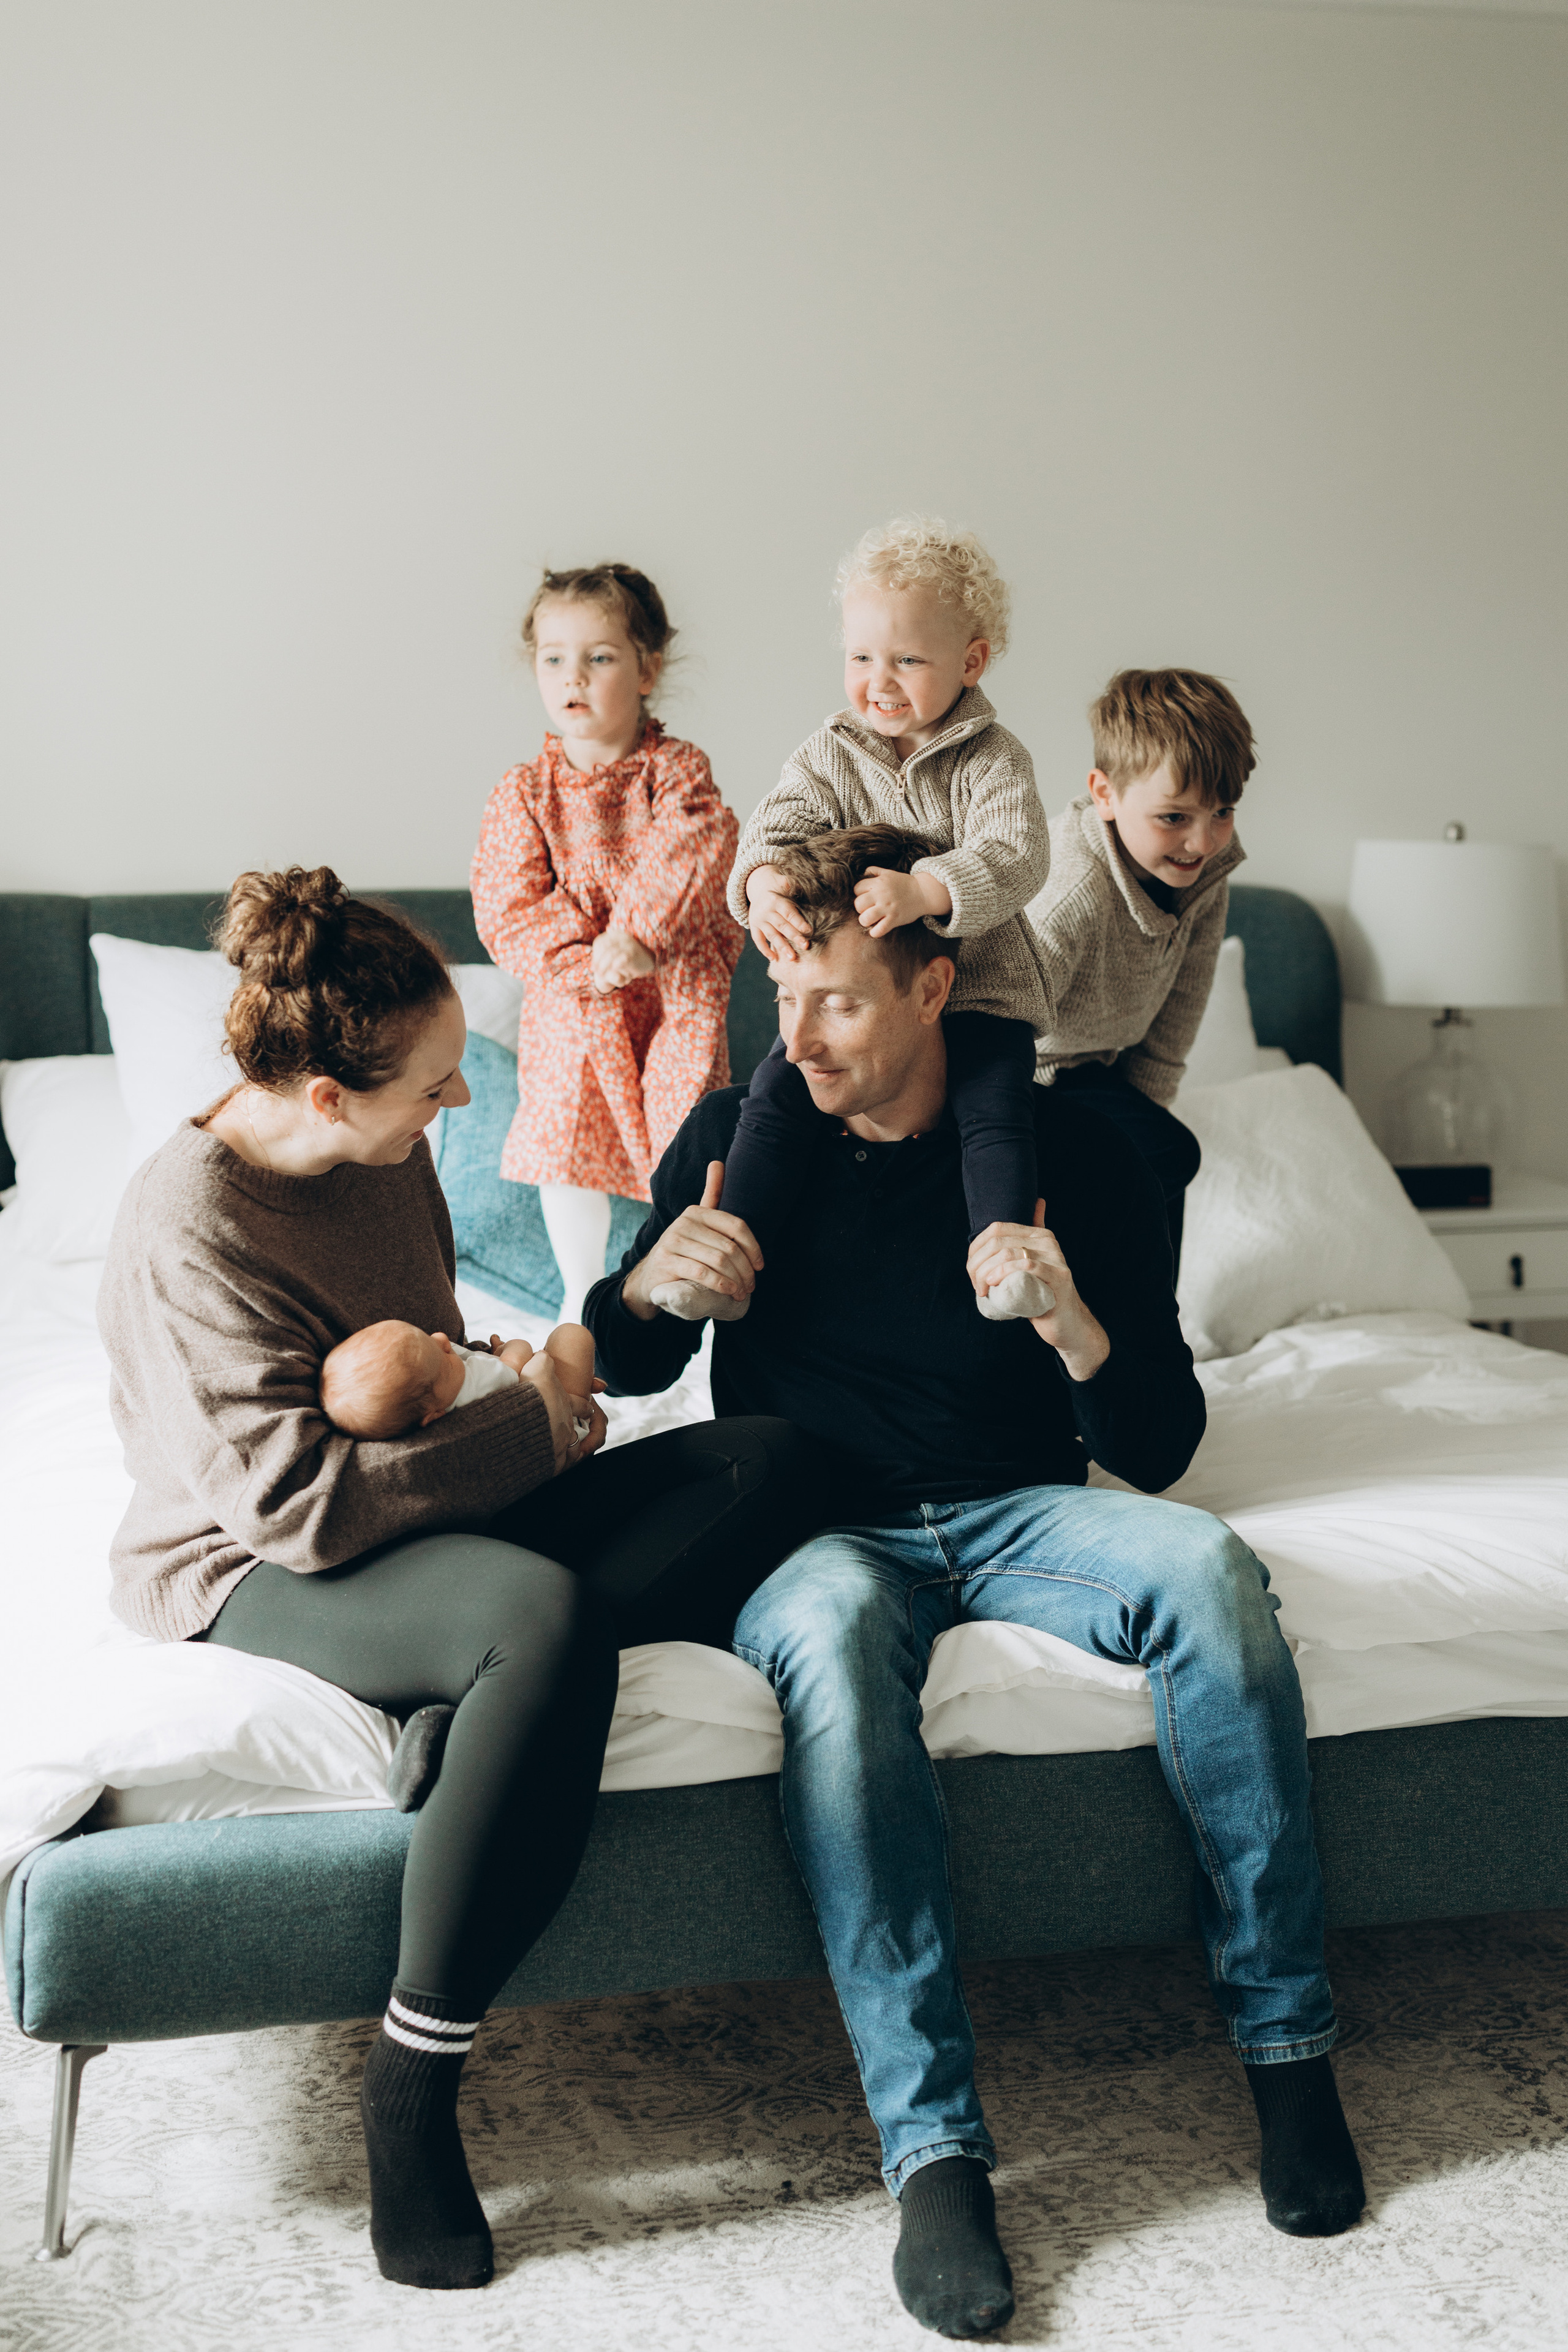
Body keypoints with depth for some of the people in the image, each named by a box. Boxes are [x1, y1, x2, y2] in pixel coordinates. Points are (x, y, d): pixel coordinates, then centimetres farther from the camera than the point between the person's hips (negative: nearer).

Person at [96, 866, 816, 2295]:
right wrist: (529, 1427, -18)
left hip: (436, 1521, 8)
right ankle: (410, 2088, -28)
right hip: (248, 1577, -8)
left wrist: (512, 1389, -1)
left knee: (761, 1460, -10)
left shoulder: (386, 1155, 4)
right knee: (545, 1615, -40)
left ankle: (461, 1710, -24)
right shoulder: (191, 1227, -22)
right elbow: (295, 1502, -27)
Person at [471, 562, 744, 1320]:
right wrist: (584, 959, -20)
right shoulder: (523, 792, -1)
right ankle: (582, 1290, 32)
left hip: (676, 998, -1)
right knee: (569, 1151, 9)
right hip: (571, 1008, 2)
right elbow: (507, 909, -9)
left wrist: (634, 931, -28)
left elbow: (692, 860, -20)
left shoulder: (678, 769, -4)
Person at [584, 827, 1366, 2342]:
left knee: (1207, 1566, -32)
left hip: (1016, 1512, 1)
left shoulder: (1069, 1151, -4)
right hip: (822, 1528, 0)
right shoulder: (741, 1136, 0)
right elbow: (623, 1369, 11)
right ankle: (931, 2148, -36)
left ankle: (1284, 2043, -17)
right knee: (828, 1629, -38)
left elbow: (1159, 1450, -3)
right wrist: (649, 1287, -14)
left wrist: (1073, 1325, -25)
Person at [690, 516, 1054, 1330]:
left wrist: (925, 890, -37)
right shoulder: (831, 754, 5)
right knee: (776, 1094, -14)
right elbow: (775, 824, -6)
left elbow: (1014, 858, -19)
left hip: (975, 986, -2)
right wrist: (761, 880, -31)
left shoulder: (993, 760, -5)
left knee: (994, 1108, -25)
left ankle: (1006, 1253, -25)